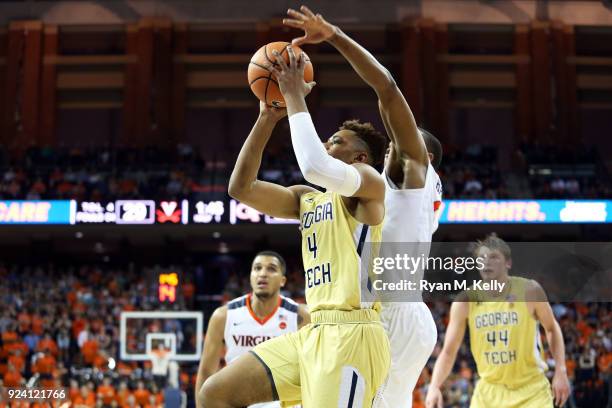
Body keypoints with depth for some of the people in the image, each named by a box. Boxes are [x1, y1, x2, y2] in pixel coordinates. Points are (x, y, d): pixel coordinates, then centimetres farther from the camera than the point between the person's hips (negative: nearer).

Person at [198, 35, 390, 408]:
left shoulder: (368, 182, -2)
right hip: (315, 334, 9)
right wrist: (268, 117, 9)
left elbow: (315, 167, -24)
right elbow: (241, 187, 13)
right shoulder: (306, 199, 21)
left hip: (351, 335, -9)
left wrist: (295, 96, -12)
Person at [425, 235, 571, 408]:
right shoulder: (465, 301, -8)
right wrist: (434, 387, -20)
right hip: (490, 391, 2)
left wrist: (560, 370, -4)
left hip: (530, 389, -2)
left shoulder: (529, 291, -10)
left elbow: (552, 329, 6)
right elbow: (448, 352, -5)